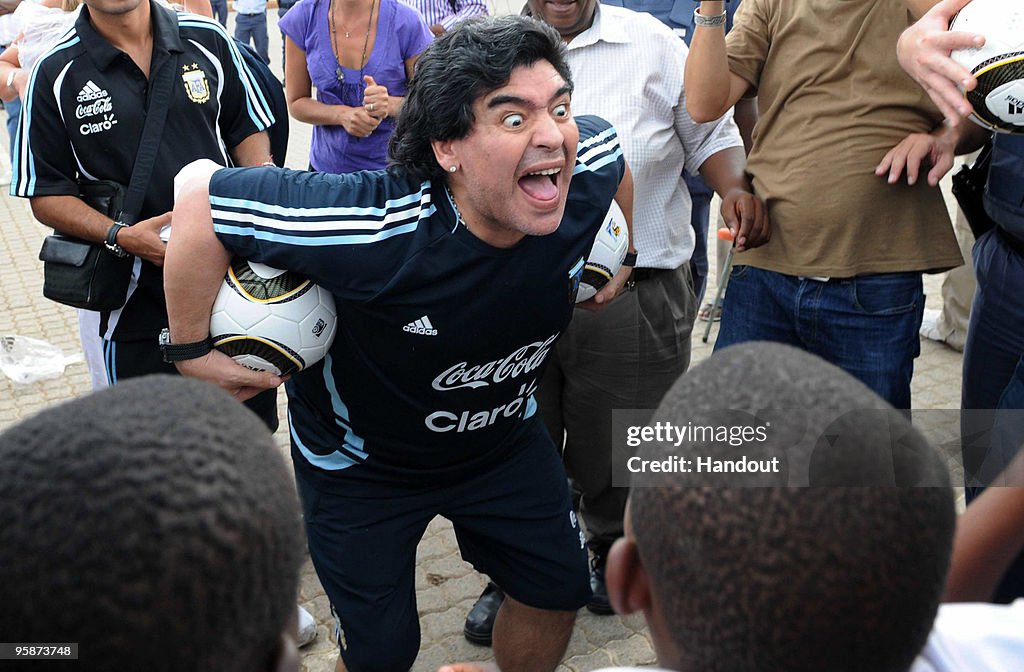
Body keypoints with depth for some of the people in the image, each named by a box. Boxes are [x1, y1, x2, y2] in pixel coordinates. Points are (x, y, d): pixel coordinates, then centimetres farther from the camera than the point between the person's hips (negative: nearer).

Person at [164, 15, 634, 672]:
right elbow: (203, 205, -31)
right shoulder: (377, 227, -40)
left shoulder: (592, 166, -23)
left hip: (504, 434, 5)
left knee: (559, 590, 18)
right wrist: (194, 348, -23)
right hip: (361, 464, -4)